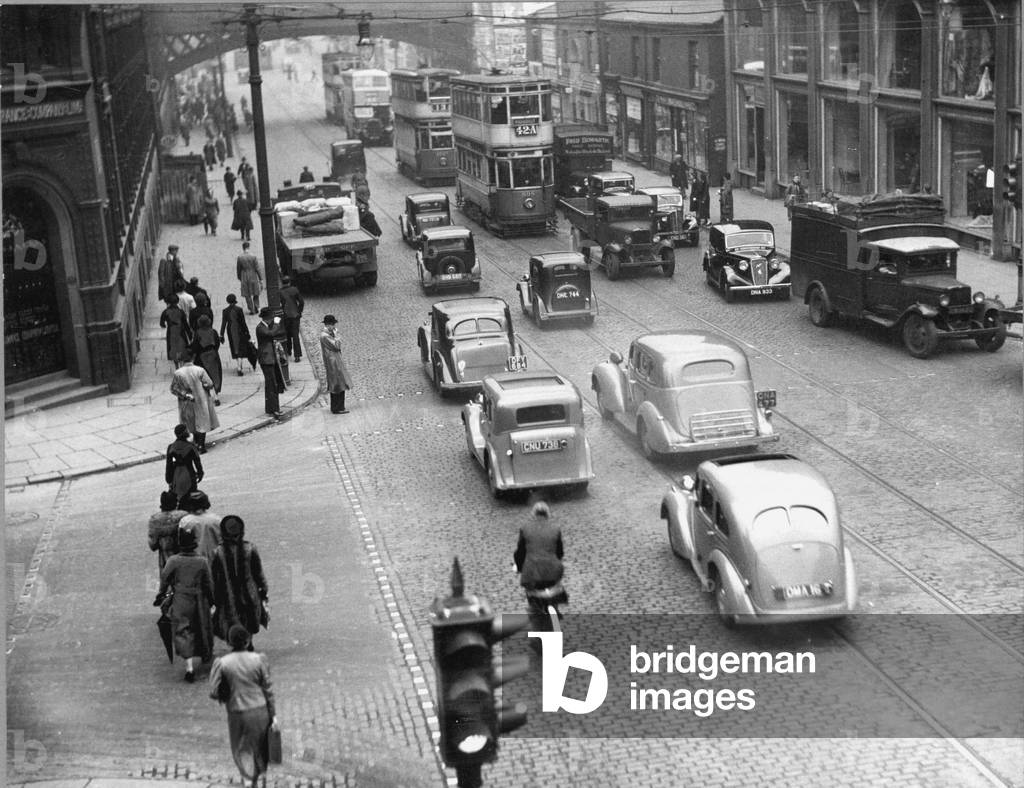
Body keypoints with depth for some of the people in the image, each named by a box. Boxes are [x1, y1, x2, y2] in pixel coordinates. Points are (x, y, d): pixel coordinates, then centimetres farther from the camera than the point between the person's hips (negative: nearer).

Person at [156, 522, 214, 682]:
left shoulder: (172, 561, -12)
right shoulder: (202, 561, -8)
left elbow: (164, 580, -3)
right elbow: (209, 584, -1)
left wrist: (161, 596, 12)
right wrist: (211, 600, 13)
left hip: (180, 602, -2)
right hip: (199, 601, 2)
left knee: (183, 632, -1)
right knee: (201, 628, 22)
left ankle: (189, 666, -14)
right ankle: (206, 654, 44)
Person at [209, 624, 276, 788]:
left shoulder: (221, 663, -14)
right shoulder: (258, 659, -11)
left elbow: (213, 693, -10)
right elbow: (268, 689, -5)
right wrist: (273, 714, 5)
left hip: (237, 713, -1)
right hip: (260, 710, 1)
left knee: (242, 749, 18)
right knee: (259, 745, 23)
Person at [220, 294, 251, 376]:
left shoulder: (225, 311, -7)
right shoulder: (239, 309, -14)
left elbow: (223, 323, -5)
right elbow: (243, 322, -10)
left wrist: (222, 335, -1)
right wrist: (247, 332, 0)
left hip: (230, 332, 3)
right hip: (240, 331, -3)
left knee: (235, 350, 18)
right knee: (241, 349, 2)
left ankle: (239, 366, 30)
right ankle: (239, 368, -11)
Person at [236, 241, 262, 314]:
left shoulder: (240, 257, -9)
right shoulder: (253, 256, -12)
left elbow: (238, 269, 1)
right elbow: (258, 268, -10)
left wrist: (239, 278, 17)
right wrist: (261, 279, -4)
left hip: (244, 278, 0)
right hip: (253, 277, 0)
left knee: (247, 295, 11)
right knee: (255, 293, 19)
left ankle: (251, 310, 12)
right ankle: (256, 307, 16)